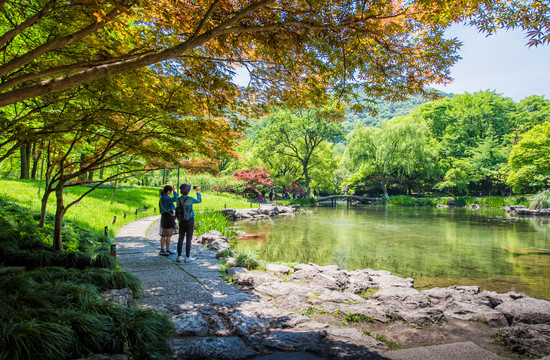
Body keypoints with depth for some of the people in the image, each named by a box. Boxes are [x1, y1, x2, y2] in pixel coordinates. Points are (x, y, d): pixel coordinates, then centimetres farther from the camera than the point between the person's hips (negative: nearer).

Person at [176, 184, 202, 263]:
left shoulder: (179, 200, -3)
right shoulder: (190, 199, -14)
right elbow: (199, 201, 4)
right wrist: (198, 192, 17)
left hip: (182, 221, 4)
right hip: (190, 220, -4)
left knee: (180, 238, 9)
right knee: (188, 238, 2)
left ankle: (179, 256, 11)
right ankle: (187, 257, 6)